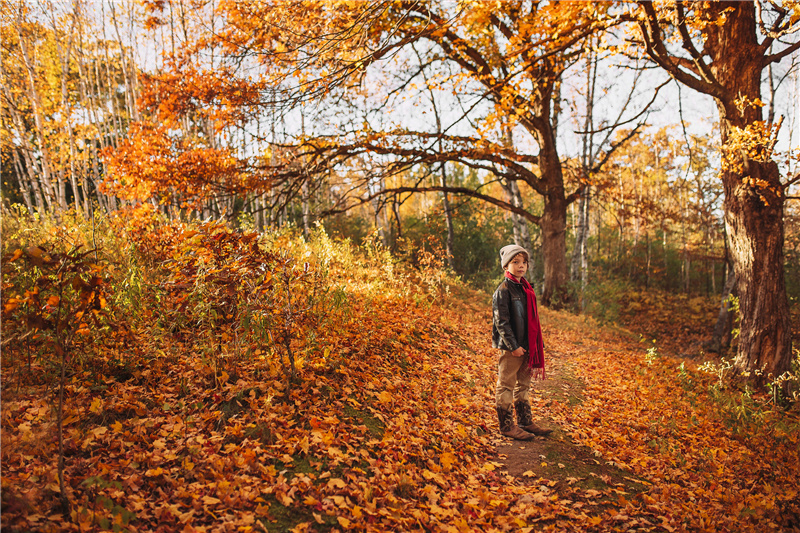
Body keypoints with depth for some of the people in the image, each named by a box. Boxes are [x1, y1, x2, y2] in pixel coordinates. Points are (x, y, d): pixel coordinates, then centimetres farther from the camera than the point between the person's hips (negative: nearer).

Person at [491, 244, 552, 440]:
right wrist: (514, 346, -18)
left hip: (526, 346, 8)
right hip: (511, 348, -8)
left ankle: (525, 422, 28)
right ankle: (506, 425, 11)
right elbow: (501, 321, -16)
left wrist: (536, 345, 14)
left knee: (523, 385, 17)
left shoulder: (526, 289, 12)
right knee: (506, 386, 2)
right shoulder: (503, 290, -13)